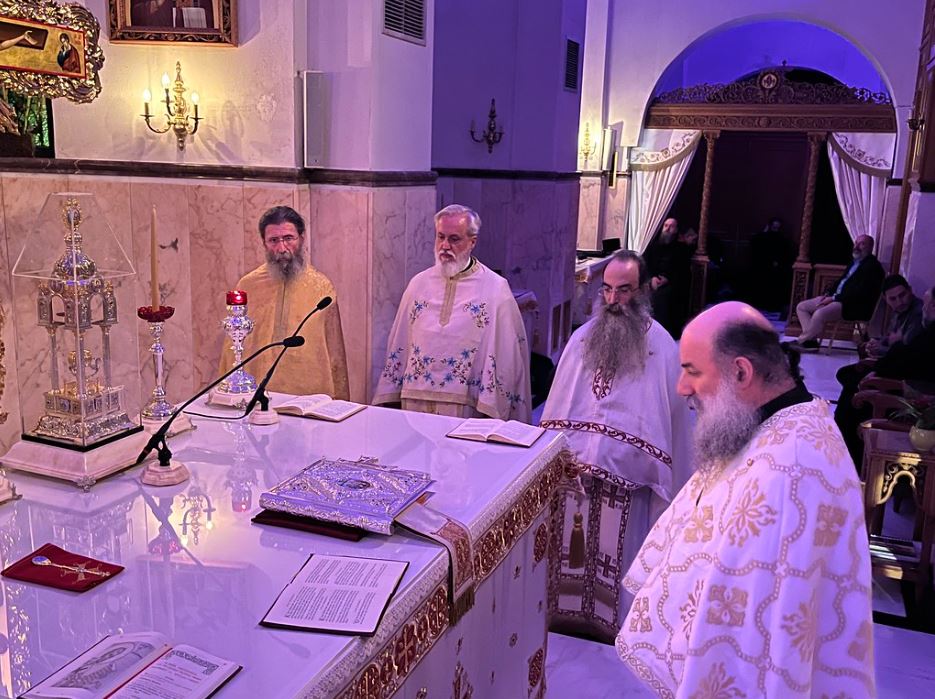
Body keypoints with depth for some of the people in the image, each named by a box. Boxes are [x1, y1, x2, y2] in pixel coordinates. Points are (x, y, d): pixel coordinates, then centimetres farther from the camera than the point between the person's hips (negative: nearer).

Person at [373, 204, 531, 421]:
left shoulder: (496, 289, -3)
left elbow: (506, 352, -5)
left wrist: (491, 409, -10)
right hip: (416, 401, 3)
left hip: (466, 406, -3)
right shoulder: (419, 283, 9)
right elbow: (398, 345, 12)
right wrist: (390, 397, 10)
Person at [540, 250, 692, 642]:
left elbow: (661, 420, -7)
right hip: (572, 472, 4)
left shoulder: (661, 347, -7)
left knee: (616, 548, 7)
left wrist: (608, 463, -11)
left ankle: (613, 619, 26)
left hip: (625, 481, -3)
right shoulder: (582, 337, 5)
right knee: (569, 545, 13)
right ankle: (566, 609, 31)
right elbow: (556, 408, 9)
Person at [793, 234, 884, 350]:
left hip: (854, 307, -10)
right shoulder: (855, 262, 20)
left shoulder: (872, 265, -9)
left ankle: (802, 341, -14)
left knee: (819, 314, -34)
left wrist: (834, 298, -18)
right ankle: (811, 340, -8)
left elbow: (860, 292, -19)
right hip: (837, 298, 10)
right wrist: (828, 294, 6)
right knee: (801, 307, 1)